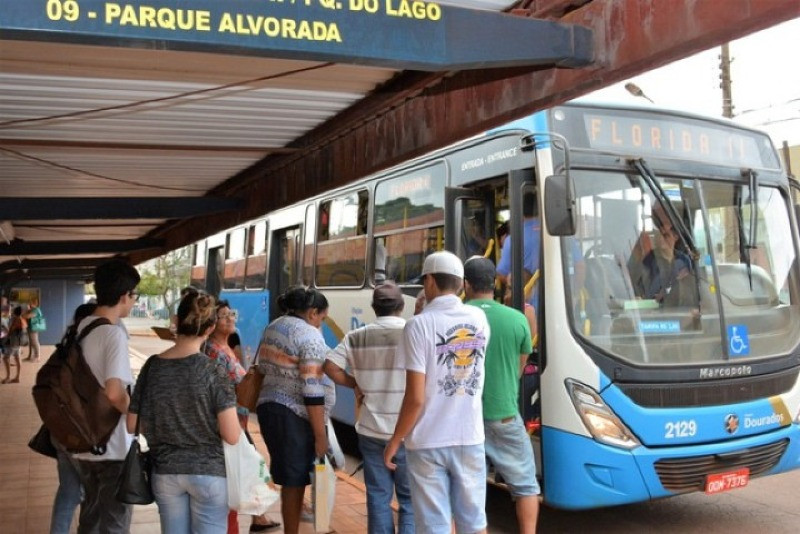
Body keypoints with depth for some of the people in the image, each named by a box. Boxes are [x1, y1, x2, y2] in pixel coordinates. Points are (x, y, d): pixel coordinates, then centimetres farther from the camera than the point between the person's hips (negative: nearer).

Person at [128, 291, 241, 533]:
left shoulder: (152, 366, -3)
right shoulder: (213, 370, -14)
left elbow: (132, 425, 4)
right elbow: (232, 436, -15)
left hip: (164, 472, 4)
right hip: (208, 471, -4)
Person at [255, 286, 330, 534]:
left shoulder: (271, 328, 11)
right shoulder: (310, 336, -14)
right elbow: (312, 391, -18)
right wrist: (320, 434, -15)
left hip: (267, 407, 8)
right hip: (293, 415, -8)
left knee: (286, 477, 20)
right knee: (294, 482, 4)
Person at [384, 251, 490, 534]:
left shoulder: (420, 324, -13)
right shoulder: (479, 319, 2)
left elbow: (416, 398, -16)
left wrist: (395, 441, -2)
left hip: (428, 443, -4)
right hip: (469, 439, 4)